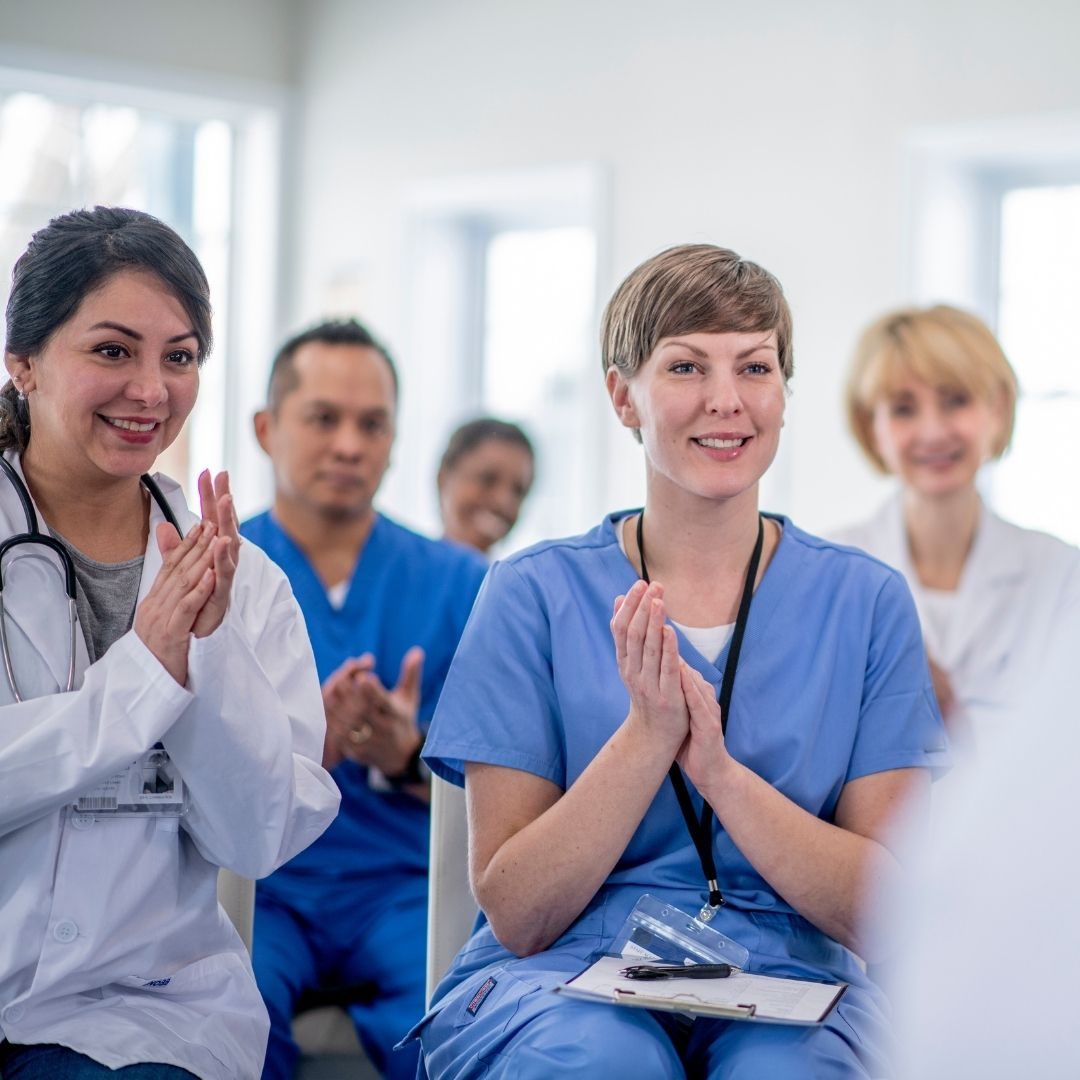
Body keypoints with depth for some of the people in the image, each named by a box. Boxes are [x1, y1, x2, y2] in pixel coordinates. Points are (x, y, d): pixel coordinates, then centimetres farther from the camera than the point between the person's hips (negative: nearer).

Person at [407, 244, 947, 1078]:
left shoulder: (865, 602, 3)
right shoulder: (534, 595, 0)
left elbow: (886, 913, -2)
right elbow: (515, 916, -4)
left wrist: (716, 766, -16)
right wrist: (647, 735, -17)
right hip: (566, 982, 0)